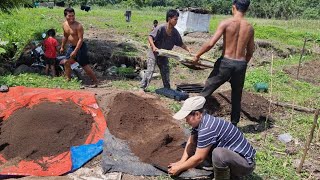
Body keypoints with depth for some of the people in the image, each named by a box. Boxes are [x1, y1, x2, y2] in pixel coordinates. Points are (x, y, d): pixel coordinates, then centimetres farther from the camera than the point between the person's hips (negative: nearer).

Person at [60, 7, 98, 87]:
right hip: (71, 46, 8)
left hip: (80, 47, -8)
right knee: (67, 63, 12)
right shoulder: (64, 25, 2)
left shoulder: (78, 26, -21)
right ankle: (68, 79, 28)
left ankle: (95, 82, 4)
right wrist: (62, 47, 24)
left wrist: (75, 51, -27)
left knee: (85, 66, -6)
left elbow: (81, 39, -24)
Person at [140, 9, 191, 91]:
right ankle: (142, 88, -5)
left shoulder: (175, 32, -2)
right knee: (150, 70, -12)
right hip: (154, 53, -6)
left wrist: (188, 50, -3)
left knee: (165, 72, 11)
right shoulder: (161, 28, -21)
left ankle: (167, 89, 23)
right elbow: (150, 37, -21)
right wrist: (153, 46, -35)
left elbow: (180, 43, 7)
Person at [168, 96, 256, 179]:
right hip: (232, 154, 10)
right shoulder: (200, 122, 0)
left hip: (245, 162, -10)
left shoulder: (207, 128, -29)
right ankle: (230, 172, 12)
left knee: (218, 153, -37)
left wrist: (179, 168, -11)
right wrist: (181, 162, -1)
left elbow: (198, 158, -23)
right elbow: (191, 143, 9)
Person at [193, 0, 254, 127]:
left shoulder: (226, 23, -9)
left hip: (225, 62, -3)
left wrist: (197, 55, -1)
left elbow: (210, 44, -14)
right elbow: (250, 52, 11)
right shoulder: (250, 28, 4)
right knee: (236, 96, 18)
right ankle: (234, 124, 27)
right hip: (240, 65, 4)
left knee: (207, 90, 10)